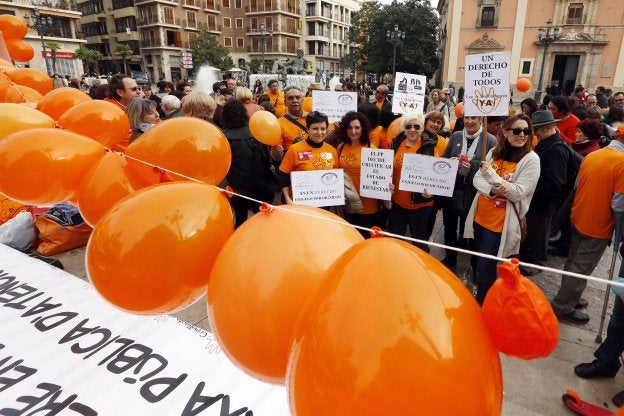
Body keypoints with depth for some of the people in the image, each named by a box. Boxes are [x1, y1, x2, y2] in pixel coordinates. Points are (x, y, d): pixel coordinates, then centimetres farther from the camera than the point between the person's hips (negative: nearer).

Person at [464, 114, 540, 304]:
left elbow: (518, 193, -18)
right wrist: (492, 189, -21)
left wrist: (490, 173, -16)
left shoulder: (531, 159, -11)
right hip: (480, 215, 5)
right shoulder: (494, 152, 4)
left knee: (485, 267, 1)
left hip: (501, 221, -5)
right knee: (477, 261, 20)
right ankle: (479, 291, 42)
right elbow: (477, 179, 0)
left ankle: (481, 305, 21)